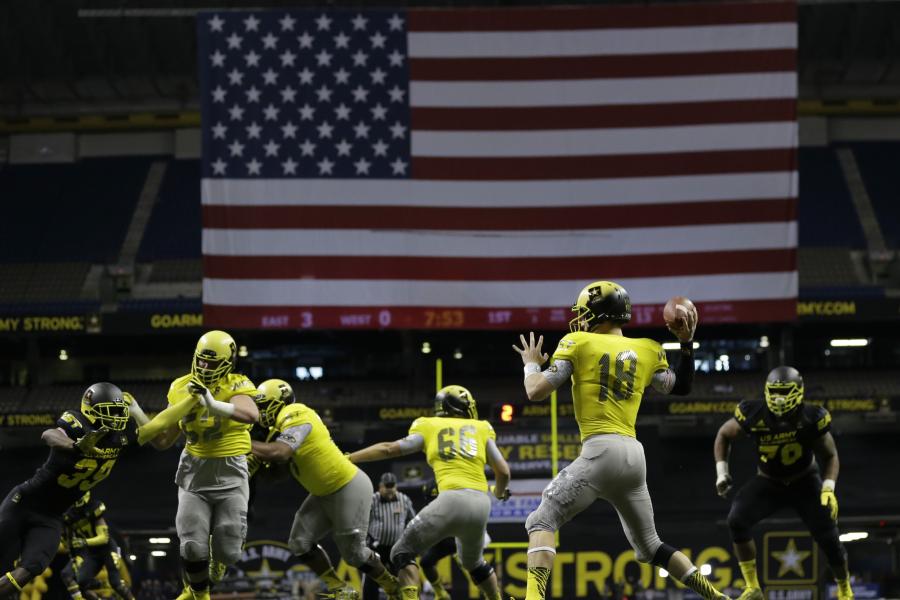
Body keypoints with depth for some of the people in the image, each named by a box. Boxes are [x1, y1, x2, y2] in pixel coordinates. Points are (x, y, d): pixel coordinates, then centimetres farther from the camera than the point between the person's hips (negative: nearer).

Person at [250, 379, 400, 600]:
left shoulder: (297, 418, -22)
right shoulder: (285, 424, 6)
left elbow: (278, 452, -38)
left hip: (349, 488, -9)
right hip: (325, 493, 9)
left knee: (354, 553, -1)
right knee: (300, 542, 2)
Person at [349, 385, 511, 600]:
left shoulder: (429, 428, 15)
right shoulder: (481, 430, 20)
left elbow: (391, 449, 7)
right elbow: (503, 471, 14)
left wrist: (344, 459, 10)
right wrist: (500, 492, 37)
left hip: (453, 499, -4)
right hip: (481, 503, 4)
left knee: (403, 552, 5)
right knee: (473, 561, 31)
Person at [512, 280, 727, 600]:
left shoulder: (578, 344, 1)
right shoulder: (647, 351, 15)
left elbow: (536, 391, 0)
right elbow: (681, 387, 30)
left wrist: (531, 364, 19)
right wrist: (686, 343, 33)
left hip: (600, 451, -6)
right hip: (634, 454, 6)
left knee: (542, 521, -4)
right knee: (649, 544, 20)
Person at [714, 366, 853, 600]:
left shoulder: (811, 418, -22)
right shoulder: (754, 414, -21)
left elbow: (829, 455, -7)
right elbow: (724, 435, -1)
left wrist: (828, 488, -21)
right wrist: (722, 471, -8)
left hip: (805, 483, -1)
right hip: (768, 483, 1)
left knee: (828, 537, -9)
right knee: (737, 520, -24)